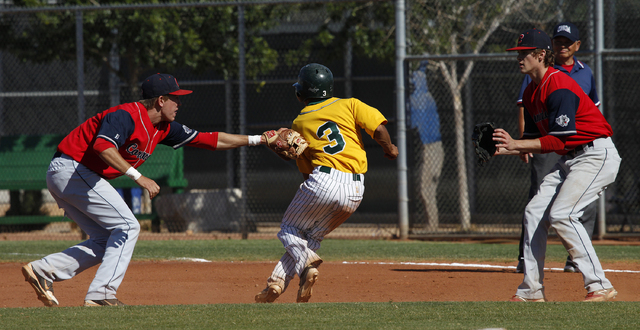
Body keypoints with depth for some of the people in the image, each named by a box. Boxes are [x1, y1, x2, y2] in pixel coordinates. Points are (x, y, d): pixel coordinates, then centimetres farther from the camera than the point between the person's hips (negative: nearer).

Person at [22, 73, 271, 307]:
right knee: (127, 227, -11)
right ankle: (101, 294, -15)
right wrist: (138, 177, -41)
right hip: (72, 169, -10)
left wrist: (255, 140, 12)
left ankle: (43, 270, 4)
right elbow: (102, 146, -37)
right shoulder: (127, 116, -19)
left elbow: (209, 140, 13)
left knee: (106, 241, 10)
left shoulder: (162, 129, 10)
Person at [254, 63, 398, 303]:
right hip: (355, 193, 3)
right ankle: (277, 283, 3)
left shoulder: (299, 124, 13)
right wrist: (389, 148, 16)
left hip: (323, 182, -3)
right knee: (312, 236, 18)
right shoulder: (349, 105, 11)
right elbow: (379, 128, -1)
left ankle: (307, 263, -15)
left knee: (290, 229, 15)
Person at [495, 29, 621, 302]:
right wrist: (503, 148, -3)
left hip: (597, 155, -10)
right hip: (570, 158, 10)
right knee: (534, 212, 4)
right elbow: (537, 141, 13)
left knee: (561, 213, -22)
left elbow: (560, 140, -25)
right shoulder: (531, 92, 11)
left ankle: (600, 286, -19)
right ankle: (531, 290, 9)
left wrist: (515, 144, -24)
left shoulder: (559, 87, -20)